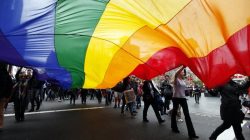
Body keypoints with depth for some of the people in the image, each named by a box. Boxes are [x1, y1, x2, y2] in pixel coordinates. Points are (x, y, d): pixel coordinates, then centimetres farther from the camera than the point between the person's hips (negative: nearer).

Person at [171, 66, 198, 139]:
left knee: (187, 114, -1)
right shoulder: (176, 79, -8)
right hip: (176, 98, -6)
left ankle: (191, 133, 0)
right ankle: (174, 128, 29)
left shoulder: (183, 81, 13)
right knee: (174, 113, 9)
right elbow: (176, 74, -31)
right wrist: (183, 67, -39)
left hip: (183, 98, 6)